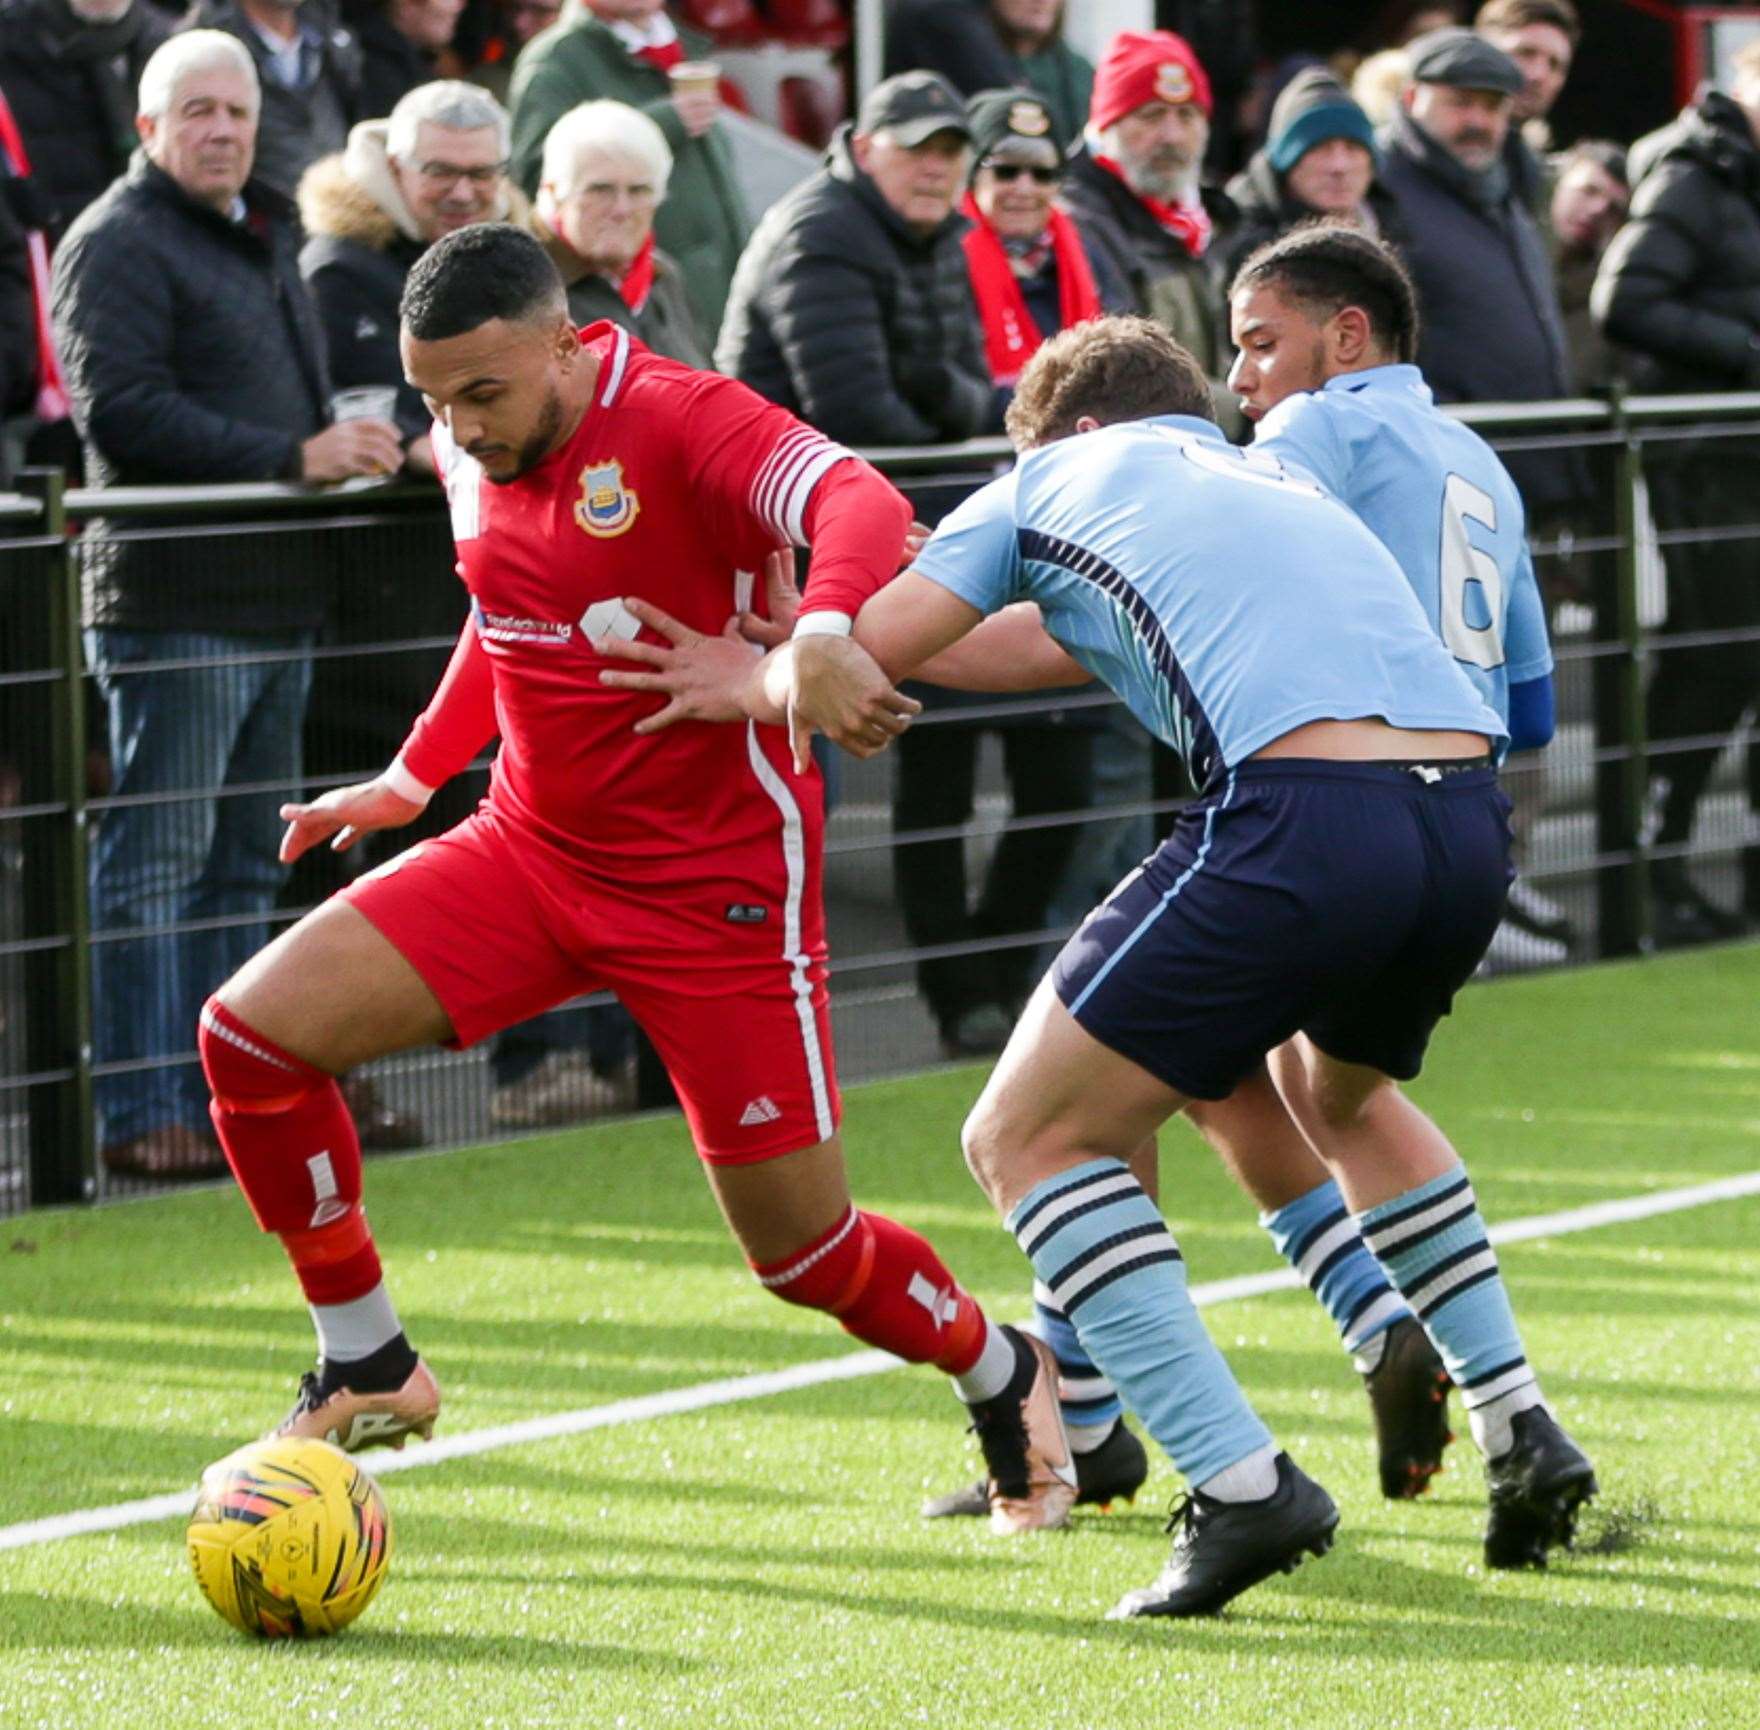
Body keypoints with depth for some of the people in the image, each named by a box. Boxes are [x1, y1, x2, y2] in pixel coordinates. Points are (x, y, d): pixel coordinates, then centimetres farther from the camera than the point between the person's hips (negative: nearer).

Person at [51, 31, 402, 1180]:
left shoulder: (264, 236, 21)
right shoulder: (116, 244, -7)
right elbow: (122, 412, -18)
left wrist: (352, 449, 10)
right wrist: (294, 458, -22)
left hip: (277, 601, 9)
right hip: (174, 601, -9)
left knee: (248, 864, 12)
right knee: (157, 861, -7)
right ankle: (145, 1114, -5)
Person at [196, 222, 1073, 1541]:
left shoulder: (679, 420, -20)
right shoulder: (474, 456, 2)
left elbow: (862, 506, -39)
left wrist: (825, 630, -59)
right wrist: (415, 776, 19)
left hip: (717, 883, -6)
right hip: (531, 845, 6)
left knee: (803, 1247, -3)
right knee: (251, 1031, -10)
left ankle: (1003, 1378, 30)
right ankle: (368, 1371, 9)